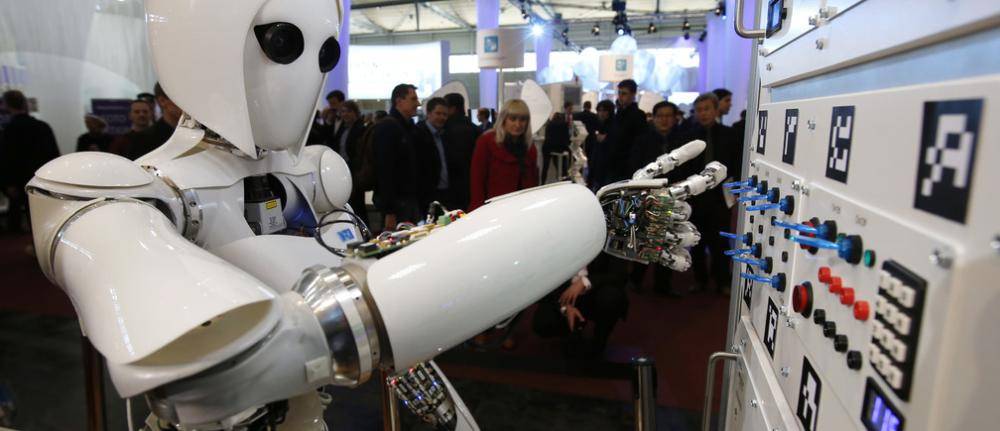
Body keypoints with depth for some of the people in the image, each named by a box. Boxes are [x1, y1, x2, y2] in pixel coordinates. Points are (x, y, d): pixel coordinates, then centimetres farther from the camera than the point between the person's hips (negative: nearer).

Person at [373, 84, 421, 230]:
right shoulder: (386, 127, -11)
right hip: (396, 201, -8)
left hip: (411, 199, 8)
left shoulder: (410, 127, 15)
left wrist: (418, 201, 11)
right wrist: (388, 211, -23)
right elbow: (384, 170, -19)